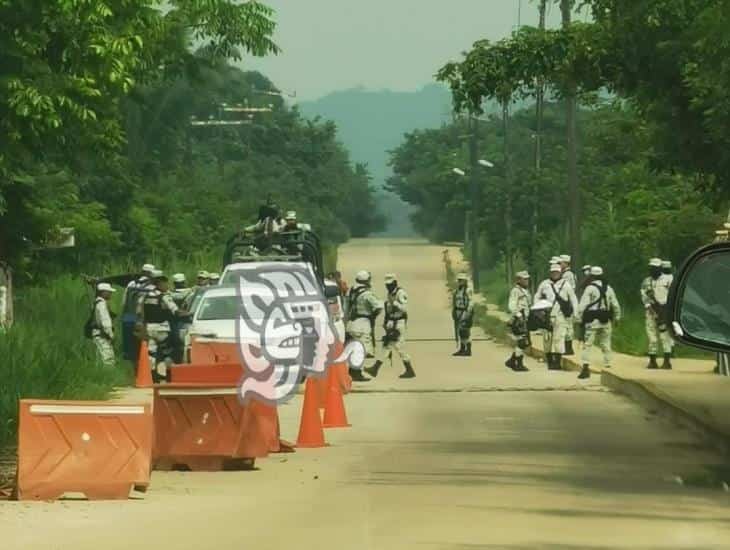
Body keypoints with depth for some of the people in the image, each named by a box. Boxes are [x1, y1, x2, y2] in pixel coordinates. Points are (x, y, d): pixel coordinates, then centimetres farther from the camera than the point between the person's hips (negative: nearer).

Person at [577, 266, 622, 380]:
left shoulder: (590, 288, -8)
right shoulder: (608, 288, 8)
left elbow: (582, 306, -13)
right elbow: (615, 305, 14)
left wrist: (580, 319, -6)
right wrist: (616, 318, 25)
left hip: (592, 321, -5)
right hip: (605, 322, 5)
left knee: (587, 345, -5)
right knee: (605, 345, 12)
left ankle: (586, 368, -14)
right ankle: (607, 365, 14)